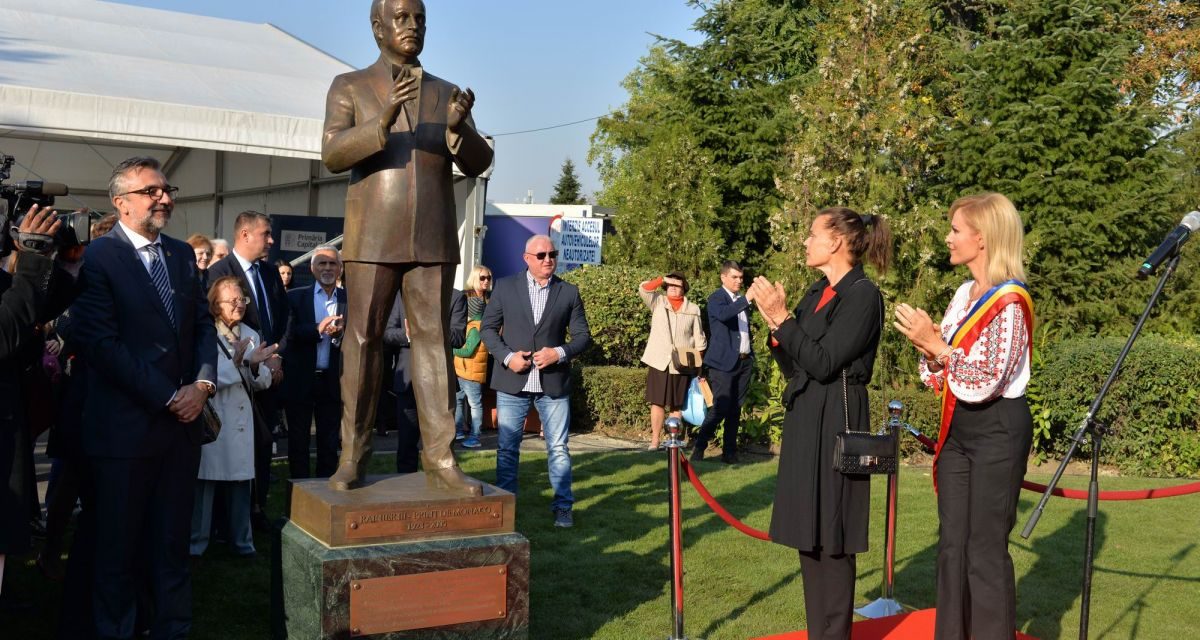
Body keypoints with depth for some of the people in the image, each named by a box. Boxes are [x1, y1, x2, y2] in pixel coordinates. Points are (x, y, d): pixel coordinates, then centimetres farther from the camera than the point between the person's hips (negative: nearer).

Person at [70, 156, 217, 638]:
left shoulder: (183, 254, 11)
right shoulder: (98, 258, -9)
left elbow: (204, 324, 11)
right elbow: (102, 344, -15)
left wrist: (203, 383, -6)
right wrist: (169, 397, -14)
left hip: (183, 419, 5)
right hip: (125, 426, -5)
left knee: (173, 544, 13)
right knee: (119, 549, 8)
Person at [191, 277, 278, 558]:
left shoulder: (251, 336, 12)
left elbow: (263, 382, 12)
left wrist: (255, 366, -9)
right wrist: (236, 363, -25)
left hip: (241, 421, 5)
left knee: (240, 483, 8)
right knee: (205, 481, 0)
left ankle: (241, 541, 18)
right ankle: (195, 543, 10)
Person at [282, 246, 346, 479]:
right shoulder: (295, 297, 3)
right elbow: (289, 333, -11)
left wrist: (340, 334, -23)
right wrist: (318, 329, -25)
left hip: (333, 381, 1)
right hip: (300, 380, 0)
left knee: (329, 443, 8)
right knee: (298, 441, 7)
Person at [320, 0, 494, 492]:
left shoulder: (445, 93, 14)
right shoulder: (349, 88, 6)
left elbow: (477, 164, 5)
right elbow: (333, 155, -8)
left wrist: (459, 127, -17)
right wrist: (383, 122, -25)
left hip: (433, 239, 2)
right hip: (373, 238, -2)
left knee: (433, 341, -1)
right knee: (362, 340, -2)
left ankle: (440, 459, -1)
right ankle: (353, 457, 4)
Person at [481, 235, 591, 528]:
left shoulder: (569, 292, 5)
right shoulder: (505, 287, 3)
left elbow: (583, 335, 6)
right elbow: (488, 328, 5)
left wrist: (559, 353, -12)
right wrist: (507, 357, -10)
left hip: (553, 382, 0)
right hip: (513, 382, 0)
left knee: (558, 448, 3)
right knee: (507, 447, 6)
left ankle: (563, 506, 14)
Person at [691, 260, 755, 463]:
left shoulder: (741, 300, 17)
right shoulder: (716, 298, -5)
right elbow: (723, 314, -28)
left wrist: (751, 356, 17)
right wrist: (746, 299, -35)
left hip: (744, 361, 7)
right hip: (724, 362, -7)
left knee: (735, 409, 7)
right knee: (721, 408, -10)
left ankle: (729, 451, 11)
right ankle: (699, 446, 1)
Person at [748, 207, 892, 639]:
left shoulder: (863, 294, -12)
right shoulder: (817, 293, 14)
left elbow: (823, 363, -19)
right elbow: (793, 367, 12)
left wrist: (782, 318, -16)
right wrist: (774, 321, -1)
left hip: (836, 422, -9)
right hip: (804, 421, 9)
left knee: (831, 536, -2)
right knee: (808, 533, 13)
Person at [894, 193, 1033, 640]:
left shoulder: (1008, 302, -16)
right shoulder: (963, 295, 9)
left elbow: (984, 383, -22)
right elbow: (942, 380, 11)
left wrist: (936, 344, -22)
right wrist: (926, 346, -8)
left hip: (997, 430, -8)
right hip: (958, 427, 8)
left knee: (986, 549, 1)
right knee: (952, 544, 13)